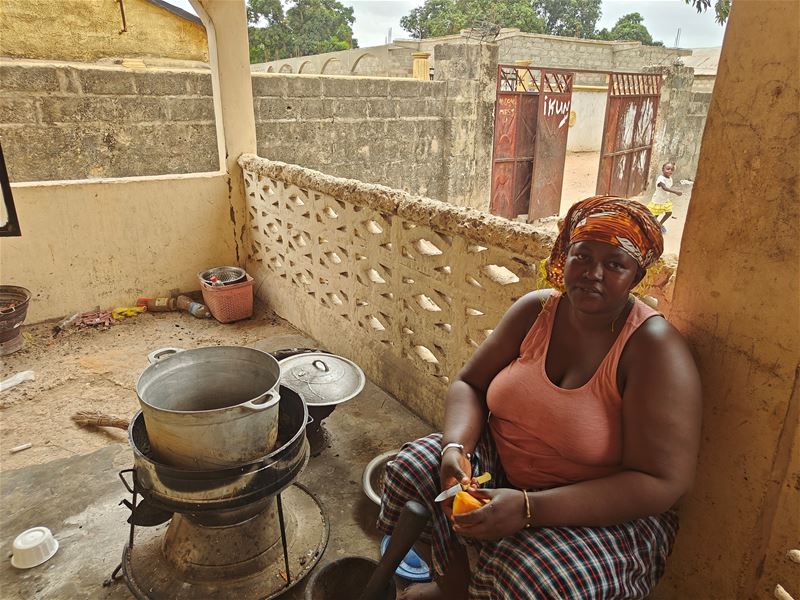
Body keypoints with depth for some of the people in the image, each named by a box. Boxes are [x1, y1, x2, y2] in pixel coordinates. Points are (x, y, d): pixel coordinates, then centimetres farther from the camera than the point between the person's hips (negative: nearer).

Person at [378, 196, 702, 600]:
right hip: (502, 463, 5)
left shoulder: (654, 348, -20)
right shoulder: (536, 310, -6)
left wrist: (528, 508, -31)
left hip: (603, 514, -4)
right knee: (412, 470, -13)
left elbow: (662, 483, -23)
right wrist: (456, 446, -22)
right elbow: (469, 384, 1)